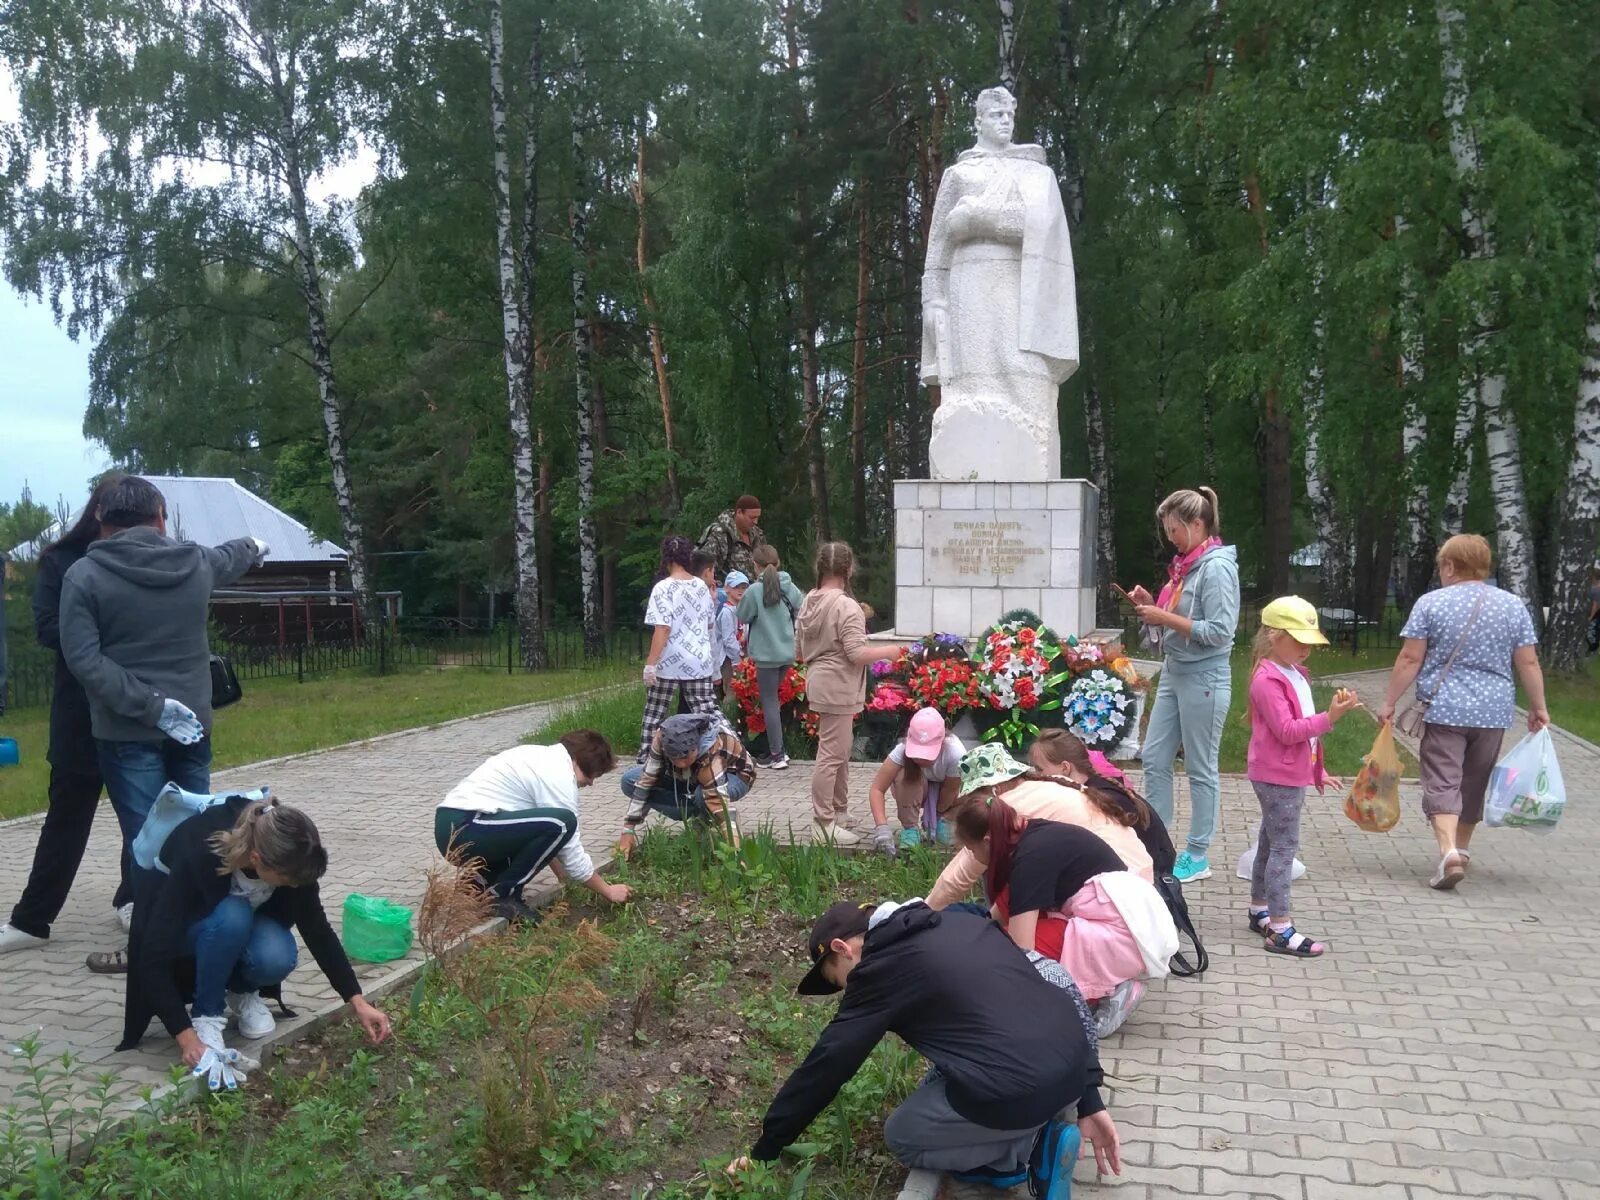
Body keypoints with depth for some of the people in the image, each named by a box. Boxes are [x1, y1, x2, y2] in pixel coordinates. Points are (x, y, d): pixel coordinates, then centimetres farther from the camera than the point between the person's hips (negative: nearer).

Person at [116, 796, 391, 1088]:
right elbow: (155, 953, -37)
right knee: (231, 917, -37)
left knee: (276, 959, -31)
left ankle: (241, 992, 2)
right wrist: (186, 1037, -41)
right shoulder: (197, 855, -40)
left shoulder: (287, 855, -28)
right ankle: (206, 1015, -15)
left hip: (248, 916, 3)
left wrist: (357, 1001, -18)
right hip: (186, 924, -3)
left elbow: (316, 929, -16)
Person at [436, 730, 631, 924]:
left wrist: (565, 876, 28)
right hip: (465, 829, -10)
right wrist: (608, 891, 6)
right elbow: (572, 853, -6)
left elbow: (544, 831, 26)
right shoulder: (559, 774, -9)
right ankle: (503, 894, -7)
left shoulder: (542, 757, 20)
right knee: (560, 823, -19)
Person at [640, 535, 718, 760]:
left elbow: (663, 630, -16)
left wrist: (650, 664, -13)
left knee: (654, 714, 7)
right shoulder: (701, 586, 7)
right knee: (707, 714, 3)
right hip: (700, 661, 4)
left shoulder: (663, 588, -10)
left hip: (670, 662, -4)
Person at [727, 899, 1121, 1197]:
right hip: (1073, 1064, 8)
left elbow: (825, 1066, 4)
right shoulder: (962, 922, 21)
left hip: (1017, 1091, -8)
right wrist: (1089, 1101, 18)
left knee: (901, 1136, 19)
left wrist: (765, 1150, 16)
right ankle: (1032, 1129, 11)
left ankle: (1032, 1148, 3)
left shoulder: (881, 967, 1)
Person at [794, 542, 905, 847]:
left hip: (819, 684, 9)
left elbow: (799, 651, 14)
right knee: (831, 756, -4)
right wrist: (889, 651, -7)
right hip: (838, 689, -9)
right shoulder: (846, 606, -18)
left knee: (839, 752, 21)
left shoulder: (809, 602, 8)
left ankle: (839, 809, 32)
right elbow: (857, 654, -21)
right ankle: (823, 823, 1)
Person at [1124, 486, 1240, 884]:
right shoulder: (1186, 564, 11)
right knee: (1155, 760, 11)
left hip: (1203, 680, -9)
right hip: (1173, 673, 9)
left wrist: (1166, 618, -19)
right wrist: (1152, 606, 3)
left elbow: (1219, 631, -21)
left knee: (1200, 770, 3)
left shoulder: (1217, 566, -15)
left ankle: (1198, 857, 13)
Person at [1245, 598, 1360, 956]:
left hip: (1293, 774, 10)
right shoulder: (1268, 679, -19)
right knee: (1284, 846, -9)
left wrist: (1317, 770, 23)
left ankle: (1259, 911, 30)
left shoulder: (1295, 673, 12)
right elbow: (1286, 731, -25)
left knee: (1271, 842, 18)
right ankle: (1280, 930, -7)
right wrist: (1329, 718, -30)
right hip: (1278, 777, -10)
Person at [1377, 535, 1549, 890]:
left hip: (1444, 710, -4)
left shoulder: (1431, 603, -5)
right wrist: (1538, 707, 14)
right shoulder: (1514, 606, 4)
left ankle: (1449, 851, -20)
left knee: (1442, 783, -3)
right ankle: (1461, 849, 29)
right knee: (1474, 783, 17)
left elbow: (1410, 659, -7)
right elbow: (1528, 663, 4)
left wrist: (1389, 701, -1)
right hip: (1494, 712, 4)